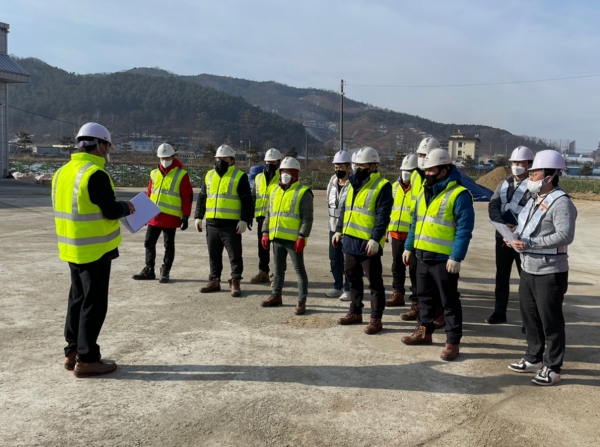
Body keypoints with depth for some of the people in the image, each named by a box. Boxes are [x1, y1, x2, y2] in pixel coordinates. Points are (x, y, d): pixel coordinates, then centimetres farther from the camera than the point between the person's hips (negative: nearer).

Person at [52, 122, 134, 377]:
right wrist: (126, 208, 0)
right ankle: (86, 360, 6)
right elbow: (111, 211, -20)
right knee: (93, 303, 0)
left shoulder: (63, 172, 10)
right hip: (95, 250, -9)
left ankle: (72, 352, 26)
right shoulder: (95, 174, -19)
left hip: (73, 248, 9)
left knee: (78, 299, 18)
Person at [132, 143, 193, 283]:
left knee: (169, 246, 5)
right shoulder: (154, 173, 11)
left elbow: (187, 197, -6)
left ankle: (165, 272, 15)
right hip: (153, 216, 5)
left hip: (170, 217, -5)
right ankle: (149, 270, 22)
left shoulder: (181, 174, -5)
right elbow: (149, 194, 16)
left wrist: (185, 217, -10)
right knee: (149, 243, 10)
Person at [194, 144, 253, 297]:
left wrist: (244, 220, -14)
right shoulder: (209, 175, 14)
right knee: (214, 255, 13)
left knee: (235, 255, 0)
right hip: (212, 223, 5)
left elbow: (247, 201, -7)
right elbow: (202, 198, 19)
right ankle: (214, 281, 24)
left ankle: (235, 282, 9)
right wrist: (198, 217, 13)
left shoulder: (239, 177, -3)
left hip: (231, 224, -5)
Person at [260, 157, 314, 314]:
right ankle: (276, 296, 31)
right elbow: (269, 214, 18)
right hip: (277, 238, 7)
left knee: (299, 270, 0)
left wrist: (302, 236, -18)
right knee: (279, 269, 18)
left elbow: (307, 218, -12)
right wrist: (265, 232, 12)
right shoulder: (275, 191, 13)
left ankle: (301, 302, 4)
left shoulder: (303, 192, -7)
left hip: (293, 239, -6)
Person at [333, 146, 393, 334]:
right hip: (350, 241, 8)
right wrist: (339, 230, 16)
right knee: (353, 278, 17)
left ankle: (376, 319, 8)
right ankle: (355, 312, 30)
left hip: (368, 243, -8)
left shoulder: (382, 186, -10)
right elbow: (345, 209, 21)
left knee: (374, 282, 1)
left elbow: (383, 216, -17)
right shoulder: (354, 183, 15)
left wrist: (376, 239, -24)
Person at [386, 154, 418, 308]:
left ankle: (417, 299, 9)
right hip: (396, 234, 6)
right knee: (397, 266, 15)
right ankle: (398, 295, 26)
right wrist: (385, 230, 16)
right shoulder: (394, 186, 12)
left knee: (414, 268, 0)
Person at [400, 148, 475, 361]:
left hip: (444, 258, -8)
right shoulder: (425, 192, 13)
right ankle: (424, 331, 33)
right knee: (424, 296, 18)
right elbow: (416, 222, 20)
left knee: (449, 302, 1)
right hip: (423, 255, 8)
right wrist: (409, 247, 16)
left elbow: (464, 229, -16)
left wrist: (456, 257, -20)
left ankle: (453, 342, 10)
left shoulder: (459, 195, -12)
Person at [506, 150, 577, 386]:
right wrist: (515, 236, -4)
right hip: (528, 269, 9)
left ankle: (552, 368, 14)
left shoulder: (560, 202, -18)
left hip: (550, 272, -9)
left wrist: (529, 243, -27)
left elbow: (565, 235, -27)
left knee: (550, 321, 2)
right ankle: (534, 358, 34)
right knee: (529, 316, 18)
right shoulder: (534, 199, 12)